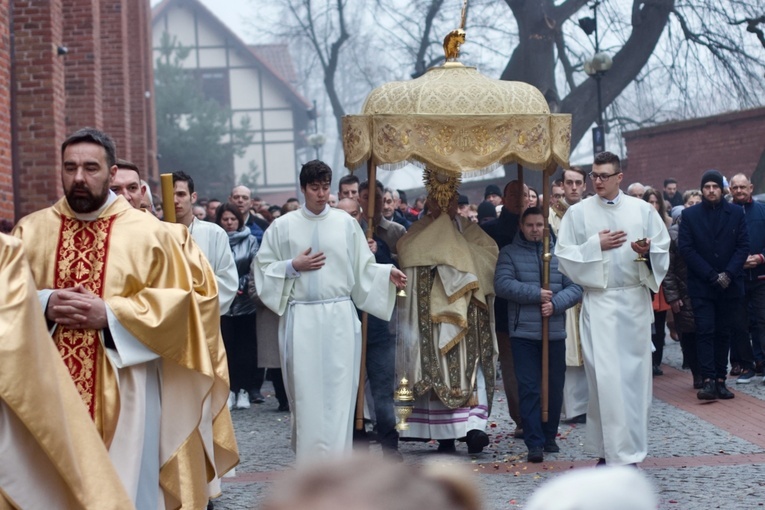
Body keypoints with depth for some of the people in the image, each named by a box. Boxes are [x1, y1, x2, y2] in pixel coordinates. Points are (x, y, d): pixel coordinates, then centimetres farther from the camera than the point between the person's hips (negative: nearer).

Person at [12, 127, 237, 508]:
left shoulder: (148, 233, 0)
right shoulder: (30, 231, 8)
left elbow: (183, 298, -4)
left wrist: (110, 314, -13)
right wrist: (43, 305, -12)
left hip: (124, 393, -2)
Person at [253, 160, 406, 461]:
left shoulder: (345, 223, 6)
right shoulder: (283, 226, 5)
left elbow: (363, 267, 8)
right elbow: (264, 268, 7)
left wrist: (387, 273, -8)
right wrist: (293, 266, -7)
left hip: (340, 316, 0)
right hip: (300, 318, 0)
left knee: (339, 388, -1)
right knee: (306, 389, 0)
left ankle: (336, 457, 4)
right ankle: (310, 456, 7)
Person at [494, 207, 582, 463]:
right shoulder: (509, 253, 4)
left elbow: (575, 287, 1)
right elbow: (502, 284, -10)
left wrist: (555, 303, -16)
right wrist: (536, 294, -15)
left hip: (555, 333, 2)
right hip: (523, 333, -2)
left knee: (555, 388, 9)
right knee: (529, 389, -5)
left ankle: (550, 436, 24)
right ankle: (534, 443, -4)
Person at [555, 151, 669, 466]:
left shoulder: (642, 210, 6)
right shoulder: (578, 212, 3)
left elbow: (663, 249, 9)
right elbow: (563, 255, 1)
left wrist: (646, 250, -12)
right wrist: (596, 245, -11)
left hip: (635, 301, 2)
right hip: (599, 301, -2)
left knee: (635, 372, 4)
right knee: (605, 375, -7)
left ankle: (628, 447, 15)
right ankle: (610, 450, 0)